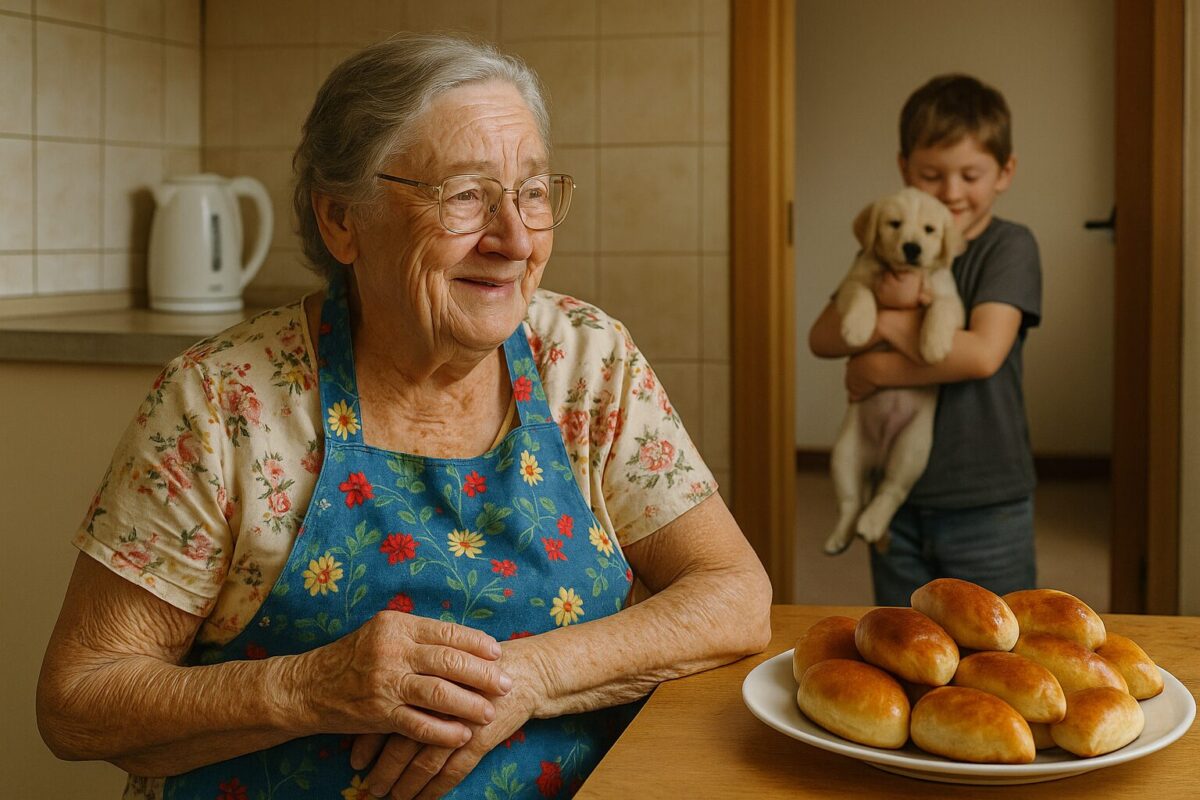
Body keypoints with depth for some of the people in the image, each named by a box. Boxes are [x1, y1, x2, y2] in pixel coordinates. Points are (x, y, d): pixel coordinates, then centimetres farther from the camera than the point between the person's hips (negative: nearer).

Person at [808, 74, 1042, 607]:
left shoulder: (1009, 246, -8)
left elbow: (983, 353, -21)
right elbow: (822, 338, -3)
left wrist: (878, 367, -14)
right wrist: (887, 315, -21)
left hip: (987, 507, -4)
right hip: (898, 501, 5)